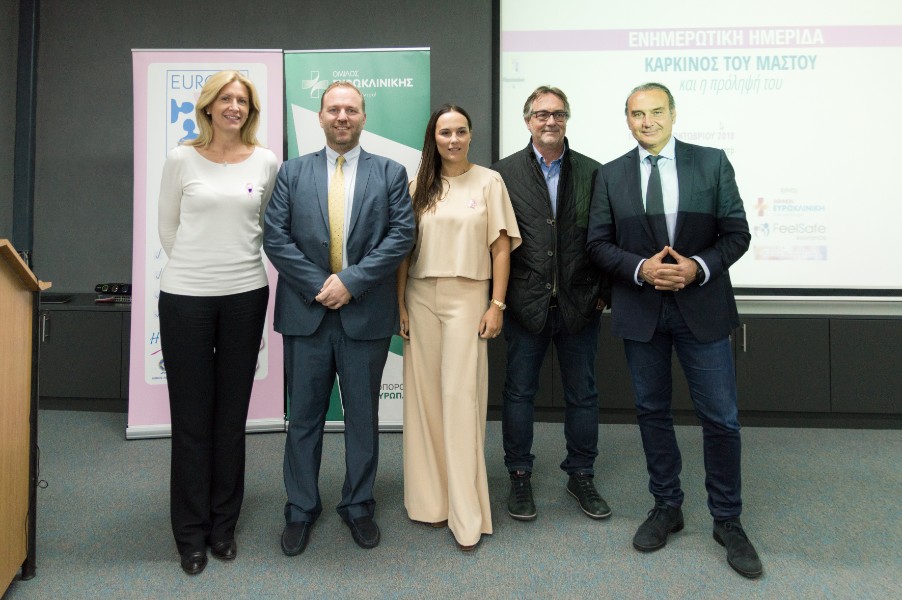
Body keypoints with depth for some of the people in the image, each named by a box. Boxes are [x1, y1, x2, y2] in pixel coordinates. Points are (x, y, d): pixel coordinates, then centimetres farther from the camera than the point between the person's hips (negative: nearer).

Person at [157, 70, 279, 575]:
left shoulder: (267, 161, 3)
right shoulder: (182, 159, 0)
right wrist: (197, 265, 10)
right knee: (191, 416, 6)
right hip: (185, 297, -1)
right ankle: (191, 533, 22)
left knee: (232, 415, 10)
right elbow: (168, 227, 8)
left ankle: (224, 524, 26)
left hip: (245, 296, 1)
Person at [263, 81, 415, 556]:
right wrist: (319, 285, -12)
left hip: (366, 315, 0)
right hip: (306, 312, 1)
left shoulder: (390, 173, 5)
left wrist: (350, 280, -15)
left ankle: (358, 506, 28)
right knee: (303, 416, 10)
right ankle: (301, 509, 26)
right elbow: (275, 237, -1)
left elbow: (401, 235, -6)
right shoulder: (293, 172, 7)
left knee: (363, 416, 11)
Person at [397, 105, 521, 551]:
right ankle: (432, 497, 20)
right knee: (424, 396, 5)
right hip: (420, 298, 3)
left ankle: (466, 513, 6)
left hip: (467, 297, -3)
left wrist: (497, 304, -6)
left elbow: (501, 247, 0)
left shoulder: (489, 181, 4)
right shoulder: (419, 187, 10)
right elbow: (405, 249, 9)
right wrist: (399, 303, 4)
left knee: (461, 397, -4)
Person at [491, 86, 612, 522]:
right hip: (526, 304, -1)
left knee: (582, 395, 12)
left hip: (580, 305, 2)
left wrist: (604, 291, 1)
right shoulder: (504, 173, 1)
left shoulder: (592, 172, 5)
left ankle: (581, 475, 29)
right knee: (519, 392, 9)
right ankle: (519, 477, 26)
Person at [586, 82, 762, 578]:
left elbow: (737, 233, 0)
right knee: (653, 412, 12)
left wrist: (698, 268, -16)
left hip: (702, 308, -1)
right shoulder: (611, 175, 4)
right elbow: (599, 243, 1)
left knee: (721, 419, 3)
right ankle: (666, 507, 30)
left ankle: (727, 521, 22)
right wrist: (640, 268, -15)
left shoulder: (712, 163, 1)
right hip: (640, 311, 1)